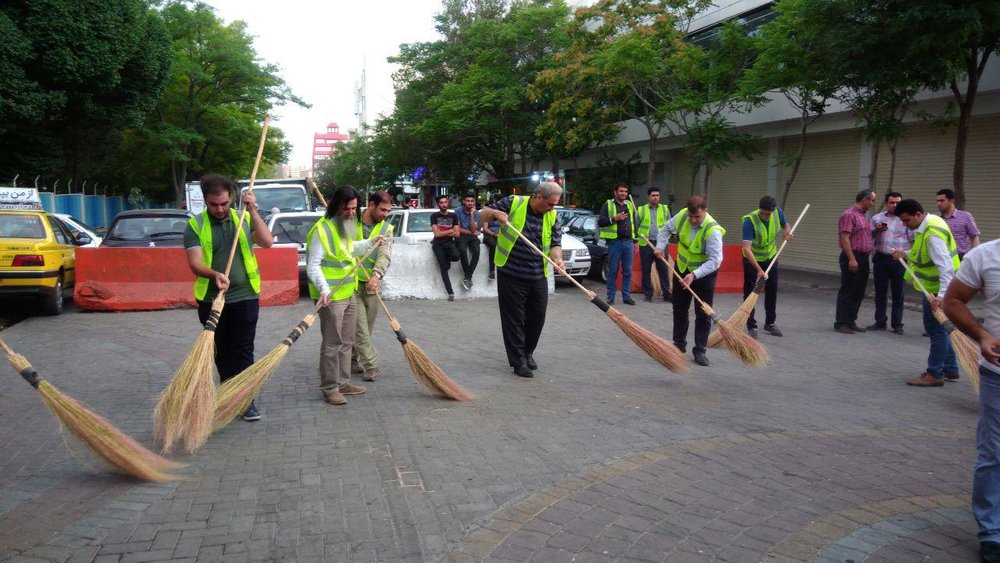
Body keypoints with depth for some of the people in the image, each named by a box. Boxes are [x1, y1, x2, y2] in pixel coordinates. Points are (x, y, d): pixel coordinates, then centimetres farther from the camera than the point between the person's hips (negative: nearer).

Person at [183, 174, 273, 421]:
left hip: (244, 298, 0)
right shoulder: (195, 226, -3)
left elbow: (267, 241, -10)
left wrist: (252, 211, -15)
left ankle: (246, 400, 6)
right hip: (211, 300, 0)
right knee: (221, 352, 13)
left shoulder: (244, 219, 4)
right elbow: (195, 263, -14)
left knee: (243, 351, 0)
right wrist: (215, 274, -34)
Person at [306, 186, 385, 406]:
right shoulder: (322, 229, -16)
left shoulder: (345, 227, 13)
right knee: (332, 344, -4)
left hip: (349, 294, 9)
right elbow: (313, 265, -20)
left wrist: (369, 243, 33)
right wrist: (324, 290, -31)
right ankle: (329, 388, 5)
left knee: (346, 342, 16)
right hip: (331, 297, -9)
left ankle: (343, 382, 27)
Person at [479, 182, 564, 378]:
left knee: (537, 317, 12)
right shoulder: (513, 203, -7)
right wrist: (495, 213, -21)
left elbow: (555, 243, 3)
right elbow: (483, 214, 1)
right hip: (511, 274, -4)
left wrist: (557, 258, -18)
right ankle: (518, 361, 11)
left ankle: (528, 353, 33)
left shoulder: (551, 216, 4)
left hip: (538, 276, 4)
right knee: (514, 318, 1)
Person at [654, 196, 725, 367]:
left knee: (703, 314, -3)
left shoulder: (713, 230, -30)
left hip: (704, 273, -5)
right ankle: (679, 344, 29)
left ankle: (700, 351, 6)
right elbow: (666, 228, 6)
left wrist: (695, 275, -41)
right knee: (679, 309, 15)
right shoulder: (682, 215, -15)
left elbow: (715, 260, -34)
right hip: (682, 269, 5)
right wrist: (660, 246, -6)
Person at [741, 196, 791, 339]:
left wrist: (787, 232, -18)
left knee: (772, 291, 11)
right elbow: (747, 249, -38)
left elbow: (786, 225, 8)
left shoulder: (778, 212, -17)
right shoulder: (749, 220, -32)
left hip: (770, 257, 5)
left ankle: (769, 323, 25)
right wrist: (759, 270, -43)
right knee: (750, 293, -5)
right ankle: (751, 327, 3)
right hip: (752, 259, -5)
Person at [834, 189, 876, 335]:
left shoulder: (863, 216, 18)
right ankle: (841, 323, 1)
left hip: (863, 258, 9)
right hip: (852, 258, -9)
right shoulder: (849, 215, -11)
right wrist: (851, 259, -23)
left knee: (859, 292, 11)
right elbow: (845, 238, -18)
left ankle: (851, 321, 18)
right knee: (847, 292, -5)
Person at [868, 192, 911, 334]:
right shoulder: (877, 218, 9)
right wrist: (877, 231, -7)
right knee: (880, 292, 6)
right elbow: (869, 237, 13)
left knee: (898, 293, 2)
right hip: (881, 258, 2)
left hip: (899, 260, -2)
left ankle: (897, 324, 9)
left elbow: (912, 240, 4)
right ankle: (880, 322, 15)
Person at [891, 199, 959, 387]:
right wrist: (906, 255, 6)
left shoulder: (932, 233, -25)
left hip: (937, 289, -10)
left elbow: (945, 265, -32)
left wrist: (942, 294, -39)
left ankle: (935, 375, 6)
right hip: (933, 287, 10)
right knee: (937, 328, 18)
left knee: (936, 329, -2)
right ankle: (950, 368, 28)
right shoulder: (929, 223, 6)